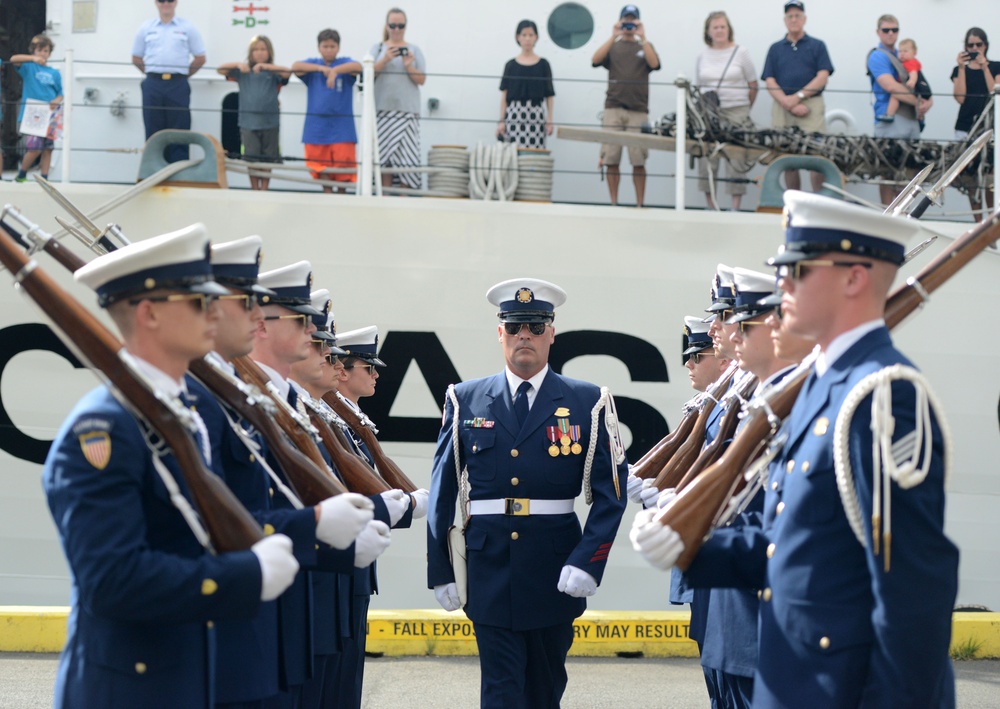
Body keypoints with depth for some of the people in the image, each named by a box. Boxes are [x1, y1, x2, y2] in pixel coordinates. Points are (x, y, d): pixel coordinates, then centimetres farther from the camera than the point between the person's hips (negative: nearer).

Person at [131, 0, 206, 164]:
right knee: (153, 133, 4)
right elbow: (136, 58, 15)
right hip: (153, 86, 2)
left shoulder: (188, 28, 6)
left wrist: (182, 75, 7)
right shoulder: (146, 28, 11)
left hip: (178, 86, -2)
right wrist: (154, 74, 9)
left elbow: (200, 58, 7)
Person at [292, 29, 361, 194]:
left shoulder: (344, 63, 5)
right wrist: (321, 68, -22)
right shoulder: (313, 64, 10)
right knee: (322, 168, 3)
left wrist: (335, 70, -34)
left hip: (342, 128, -2)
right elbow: (295, 67, -10)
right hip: (317, 126, 2)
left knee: (342, 167, -3)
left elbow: (357, 67, -17)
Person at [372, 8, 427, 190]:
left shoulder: (414, 50, 11)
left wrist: (409, 67, -12)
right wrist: (385, 60, -14)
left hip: (407, 110, 0)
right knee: (384, 154, -5)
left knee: (406, 153, -8)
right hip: (383, 109, 0)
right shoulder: (378, 48, 11)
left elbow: (421, 80, 6)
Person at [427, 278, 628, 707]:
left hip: (556, 575, 0)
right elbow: (443, 492, 6)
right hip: (490, 573, 0)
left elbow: (610, 492, -2)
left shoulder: (589, 402, 2)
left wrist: (587, 562, -14)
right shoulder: (465, 400, 5)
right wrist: (440, 570, 2)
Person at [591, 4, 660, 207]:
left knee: (638, 161, -4)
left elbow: (654, 63, -5)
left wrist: (642, 38, -7)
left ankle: (639, 204, 1)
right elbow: (595, 60, -3)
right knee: (611, 159, -3)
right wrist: (613, 37, -8)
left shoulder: (645, 46, 15)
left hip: (638, 110, -1)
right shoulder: (612, 46, 15)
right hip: (613, 108, 1)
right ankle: (614, 203, 4)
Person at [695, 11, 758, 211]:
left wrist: (744, 109, 7)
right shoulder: (702, 57, 11)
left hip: (735, 112, -3)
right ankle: (710, 206, 8)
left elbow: (753, 86, 6)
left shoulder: (741, 53, 3)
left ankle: (736, 208, -2)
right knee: (706, 160, 0)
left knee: (737, 162, -5)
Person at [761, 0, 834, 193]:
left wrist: (797, 96, -9)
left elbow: (823, 77, 1)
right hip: (782, 107, 2)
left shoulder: (817, 46, 10)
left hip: (811, 105, -2)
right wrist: (789, 104, -8)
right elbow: (770, 81, 7)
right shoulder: (775, 49, 16)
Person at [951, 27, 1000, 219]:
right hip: (965, 128, 2)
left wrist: (984, 67, -9)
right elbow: (960, 97, -2)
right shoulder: (960, 70, 12)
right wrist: (962, 68, -5)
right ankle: (978, 221, 7)